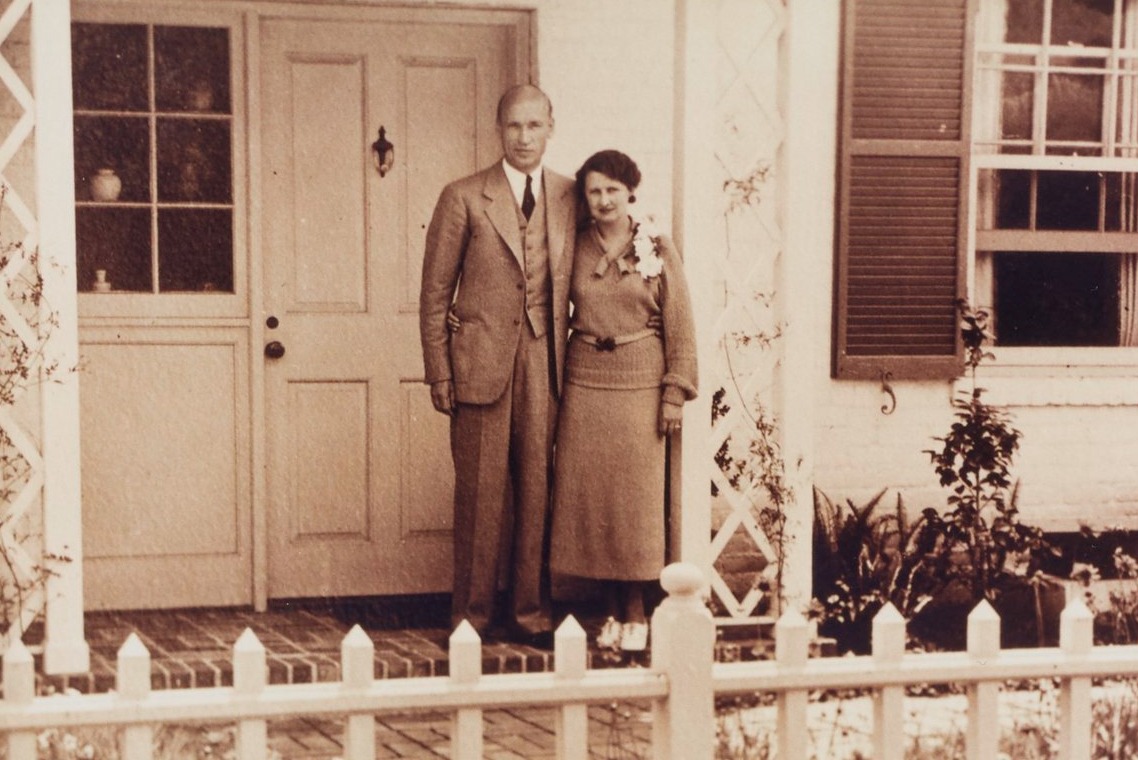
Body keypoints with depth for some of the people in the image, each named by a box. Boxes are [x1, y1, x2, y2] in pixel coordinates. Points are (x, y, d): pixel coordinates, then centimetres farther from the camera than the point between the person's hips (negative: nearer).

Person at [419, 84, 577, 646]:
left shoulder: (571, 198, 9)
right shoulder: (463, 198, 2)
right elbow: (435, 293, 3)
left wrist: (575, 360, 4)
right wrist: (439, 374, -2)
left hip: (547, 366, 2)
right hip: (482, 362, -2)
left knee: (539, 490, 5)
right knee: (481, 494, 2)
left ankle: (531, 611, 16)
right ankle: (472, 614, 12)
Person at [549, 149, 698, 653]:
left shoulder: (657, 249, 0)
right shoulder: (575, 248, 5)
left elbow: (679, 324, 0)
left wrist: (675, 393, -5)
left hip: (640, 384, -2)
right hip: (585, 382, 2)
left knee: (636, 496, 0)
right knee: (588, 494, 2)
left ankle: (636, 611, 10)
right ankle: (613, 610, 12)